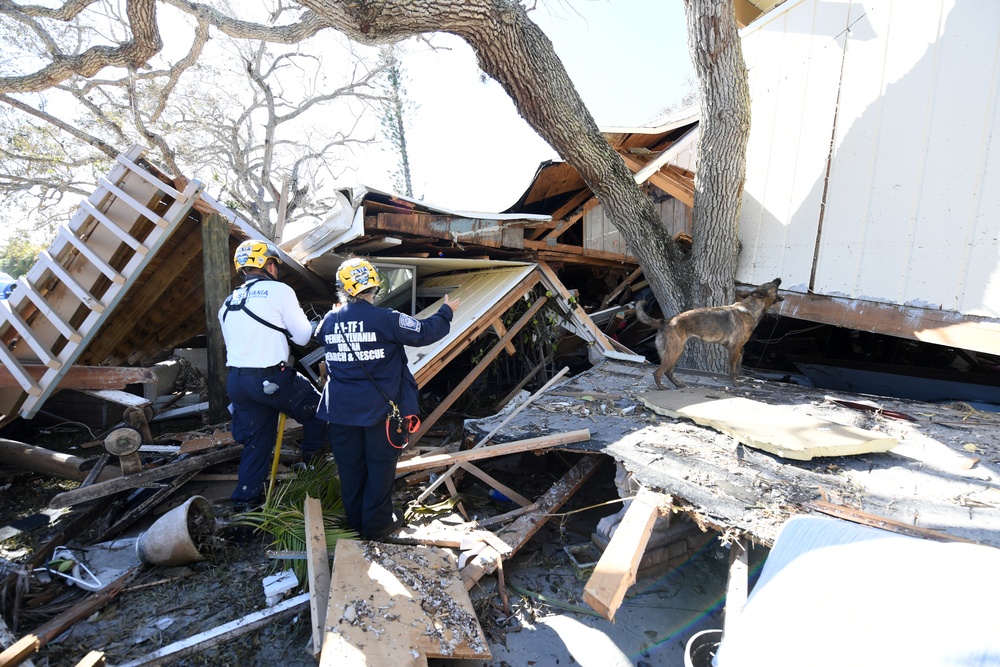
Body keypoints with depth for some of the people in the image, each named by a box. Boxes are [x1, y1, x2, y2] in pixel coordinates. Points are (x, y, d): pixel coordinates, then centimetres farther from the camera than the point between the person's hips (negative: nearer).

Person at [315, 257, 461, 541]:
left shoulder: (329, 320, 0)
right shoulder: (386, 318, -15)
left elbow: (317, 336, 23)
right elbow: (424, 332, -8)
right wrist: (446, 312, 9)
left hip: (341, 410, 5)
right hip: (379, 409, -4)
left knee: (350, 466, 15)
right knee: (380, 465, 10)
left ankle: (355, 520, 30)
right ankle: (377, 524, 20)